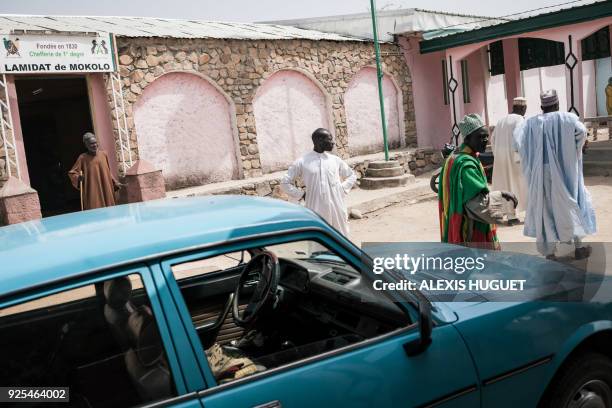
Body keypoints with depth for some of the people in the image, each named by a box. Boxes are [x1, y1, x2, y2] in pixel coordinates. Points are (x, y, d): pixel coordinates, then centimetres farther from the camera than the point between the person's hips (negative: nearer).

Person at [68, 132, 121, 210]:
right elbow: (71, 172, 3)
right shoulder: (83, 158, -1)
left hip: (106, 191, 4)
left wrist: (115, 183, 13)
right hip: (92, 192, -4)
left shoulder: (103, 155, 8)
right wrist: (78, 177, -16)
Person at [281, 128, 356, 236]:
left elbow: (351, 176, 21)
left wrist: (342, 189, 6)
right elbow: (285, 183, 4)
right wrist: (301, 194, -2)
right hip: (316, 210, -3)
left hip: (337, 208, 3)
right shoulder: (302, 162, -1)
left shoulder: (335, 160, 7)